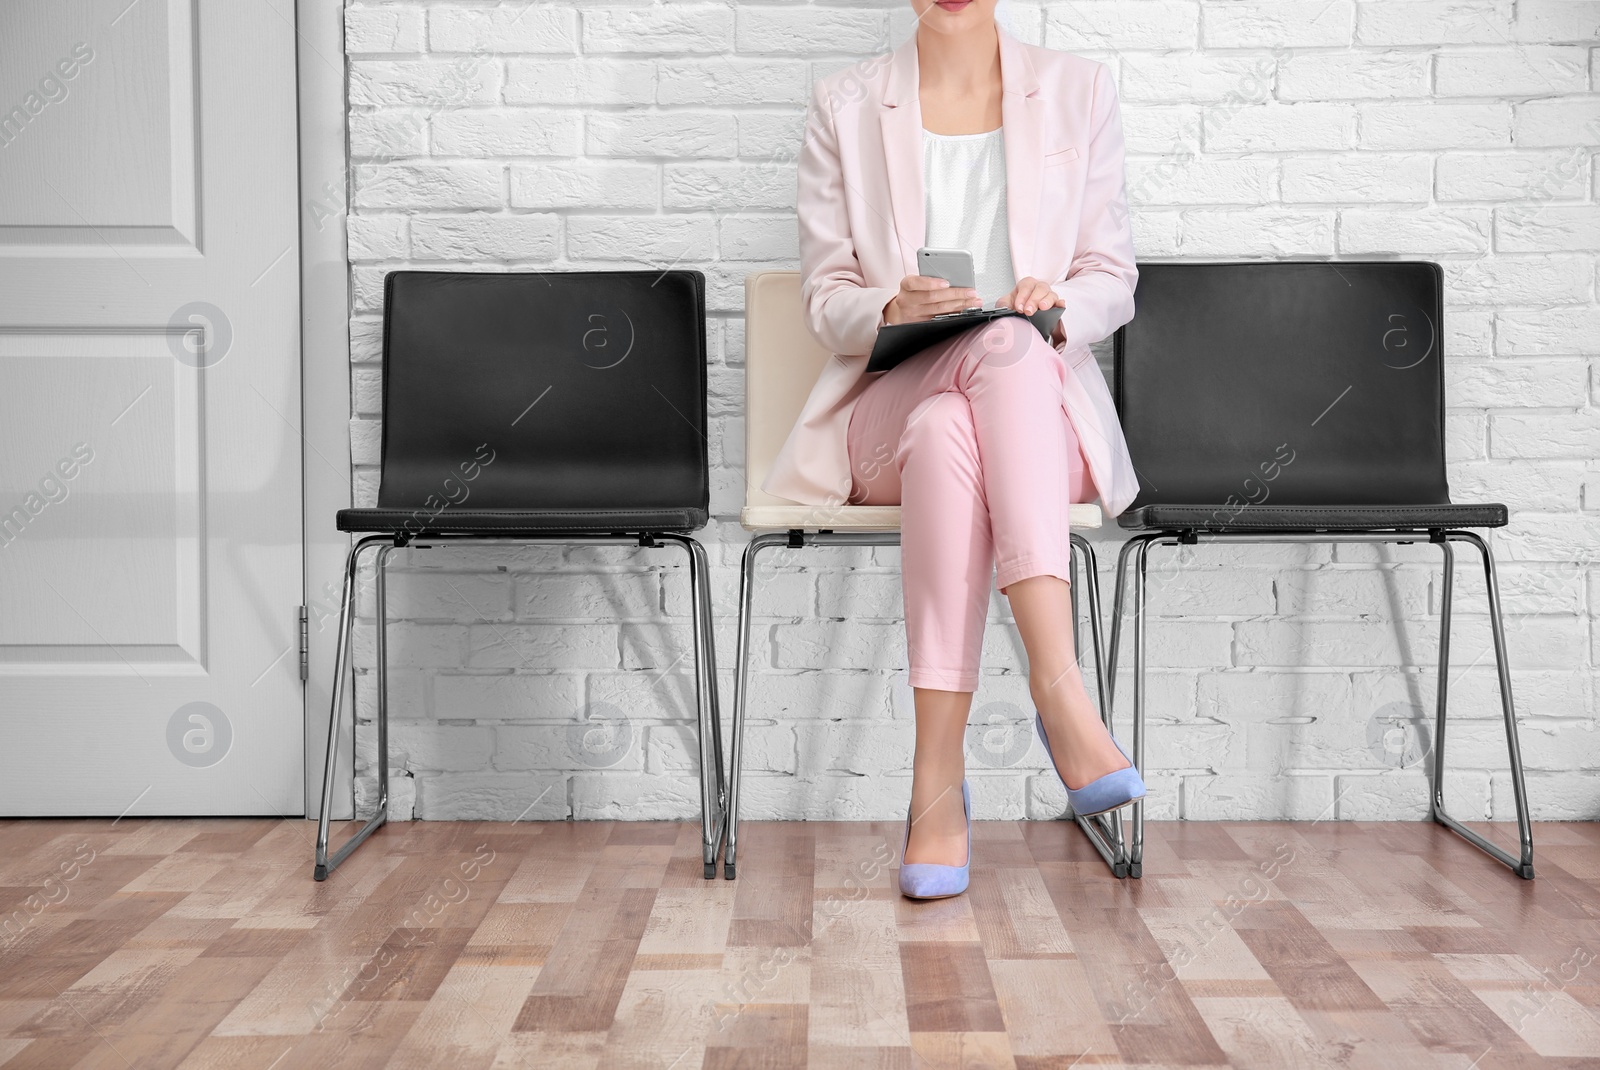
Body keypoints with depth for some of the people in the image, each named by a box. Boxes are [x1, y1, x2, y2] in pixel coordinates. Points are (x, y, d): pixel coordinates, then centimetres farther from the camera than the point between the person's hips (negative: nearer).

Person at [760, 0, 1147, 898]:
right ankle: (1062, 691, -40)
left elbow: (1114, 280, 10)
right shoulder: (846, 105, 10)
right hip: (890, 405, 0)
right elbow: (826, 297, 7)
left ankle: (939, 784, -39)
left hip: (1044, 418, 1)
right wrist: (893, 309, -16)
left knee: (950, 431, -36)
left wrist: (1061, 303, -14)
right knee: (1005, 344, -36)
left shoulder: (1078, 91, 11)